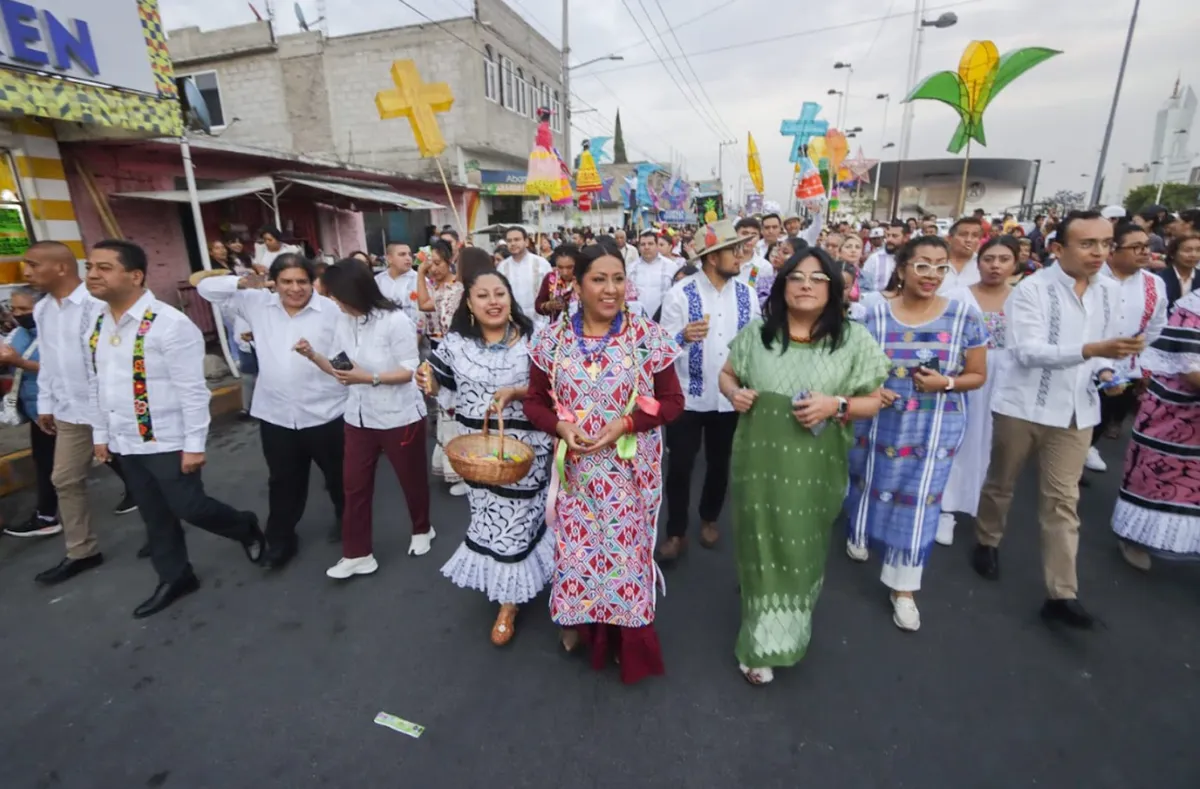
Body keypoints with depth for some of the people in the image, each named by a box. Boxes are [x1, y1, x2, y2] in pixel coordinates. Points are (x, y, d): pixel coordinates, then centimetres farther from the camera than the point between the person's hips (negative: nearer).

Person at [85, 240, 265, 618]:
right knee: (154, 515, 17)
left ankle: (246, 528, 29)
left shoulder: (170, 324, -19)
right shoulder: (95, 326, 6)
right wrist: (100, 434, 16)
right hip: (124, 442, 7)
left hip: (167, 442, -7)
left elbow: (192, 390, -20)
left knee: (188, 507, 1)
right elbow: (95, 385, 15)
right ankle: (174, 578, 33)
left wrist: (194, 445, -19)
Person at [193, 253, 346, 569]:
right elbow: (206, 285, 8)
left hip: (325, 413, -3)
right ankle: (281, 540, 35)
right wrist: (243, 281, -3)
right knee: (283, 482, 17)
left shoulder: (331, 311, -10)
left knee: (338, 475, 17)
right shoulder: (257, 303, 3)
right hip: (275, 416, 3)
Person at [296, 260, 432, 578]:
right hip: (359, 418, 6)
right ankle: (356, 553, 22)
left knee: (412, 478, 12)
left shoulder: (395, 321, -18)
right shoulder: (344, 324, 3)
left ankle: (422, 530, 38)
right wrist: (313, 355, -6)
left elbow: (410, 371, -19)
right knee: (354, 484, 9)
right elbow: (340, 368, 10)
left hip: (399, 417, -6)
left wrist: (368, 378, -27)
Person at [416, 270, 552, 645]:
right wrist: (428, 382, -15)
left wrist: (515, 392, -23)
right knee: (489, 515, 18)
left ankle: (509, 601, 28)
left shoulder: (530, 339, -9)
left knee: (514, 518, 6)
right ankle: (501, 582, 45)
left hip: (523, 446, -3)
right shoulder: (456, 342, 0)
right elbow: (443, 387, 8)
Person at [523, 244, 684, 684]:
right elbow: (534, 402, 4)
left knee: (625, 546, 12)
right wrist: (561, 426, -15)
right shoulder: (553, 340, -2)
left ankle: (627, 634, 38)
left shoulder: (648, 336, -8)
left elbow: (672, 401, -4)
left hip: (630, 471, -1)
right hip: (575, 470, 2)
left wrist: (625, 423, -18)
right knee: (576, 547, 15)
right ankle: (578, 620, 44)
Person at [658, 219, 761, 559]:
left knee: (720, 464, 17)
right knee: (680, 467, 2)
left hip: (731, 396, 4)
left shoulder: (747, 294, 3)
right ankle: (676, 533, 21)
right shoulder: (680, 294, -9)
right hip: (687, 396, -3)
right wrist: (684, 336, -34)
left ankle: (709, 519, 40)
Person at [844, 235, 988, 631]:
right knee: (871, 486, 18)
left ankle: (903, 588, 23)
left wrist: (946, 383, -18)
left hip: (935, 429, 0)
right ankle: (860, 536, 51)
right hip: (879, 422, 1)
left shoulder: (964, 315, -5)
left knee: (919, 502, 6)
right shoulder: (877, 315, -6)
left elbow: (978, 375, 2)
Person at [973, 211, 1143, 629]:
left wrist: (1105, 370, -5)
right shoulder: (1031, 289, -12)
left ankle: (1062, 593, 10)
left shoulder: (1110, 292, 7)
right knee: (1001, 482, 12)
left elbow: (1104, 343, 16)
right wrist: (1091, 350, -31)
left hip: (1076, 409, 4)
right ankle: (987, 543, 36)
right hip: (1024, 405, -4)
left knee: (1063, 499, 5)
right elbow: (1027, 351, -21)